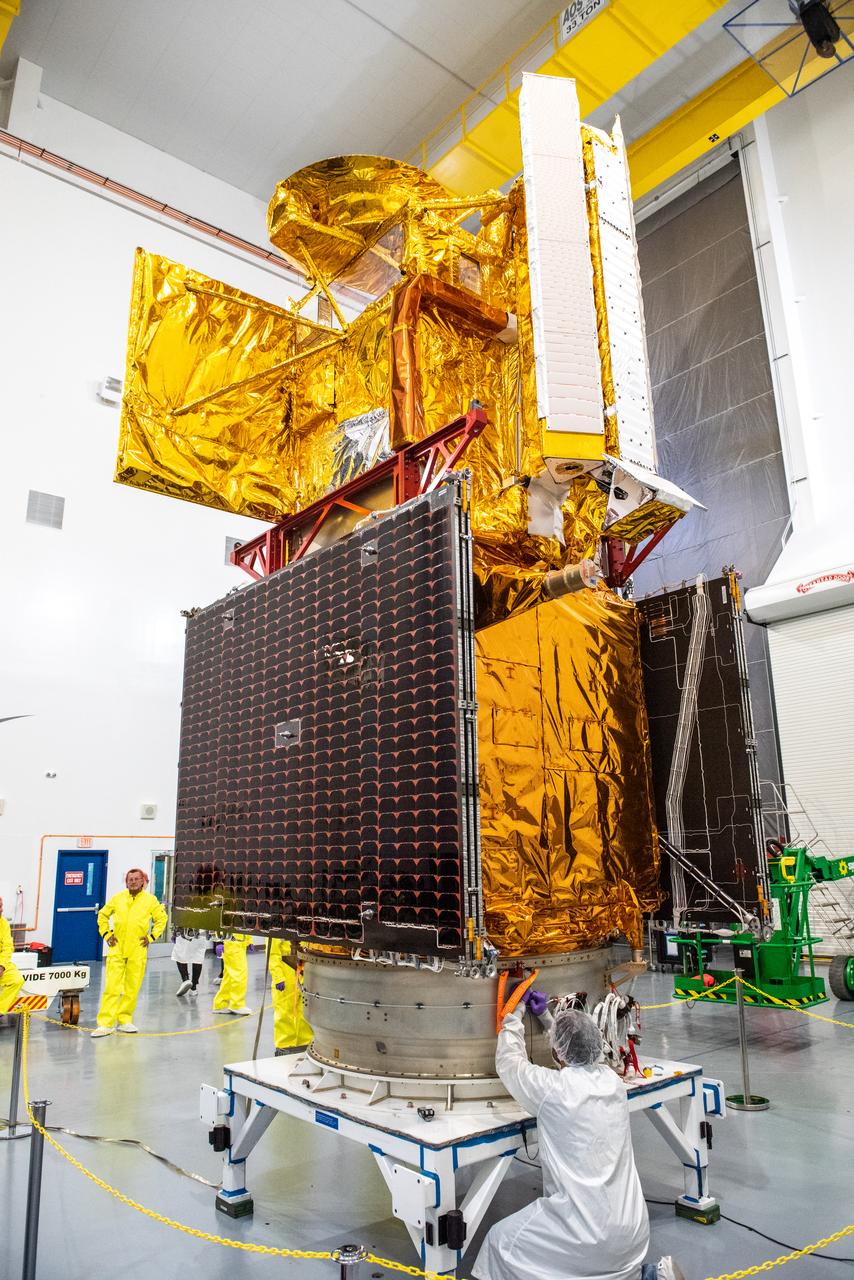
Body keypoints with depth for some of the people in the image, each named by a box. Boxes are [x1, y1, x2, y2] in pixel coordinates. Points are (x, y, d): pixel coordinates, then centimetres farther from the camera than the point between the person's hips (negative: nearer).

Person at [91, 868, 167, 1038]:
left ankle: (125, 1020, 18)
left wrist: (152, 937, 3)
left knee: (132, 988, 5)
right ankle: (106, 1024, -1)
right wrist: (106, 934, 6)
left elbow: (161, 918, 11)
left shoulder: (150, 900, 2)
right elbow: (102, 915, 16)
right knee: (112, 987, -5)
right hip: (117, 949, 0)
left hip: (137, 950, 0)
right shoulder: (117, 898, 3)